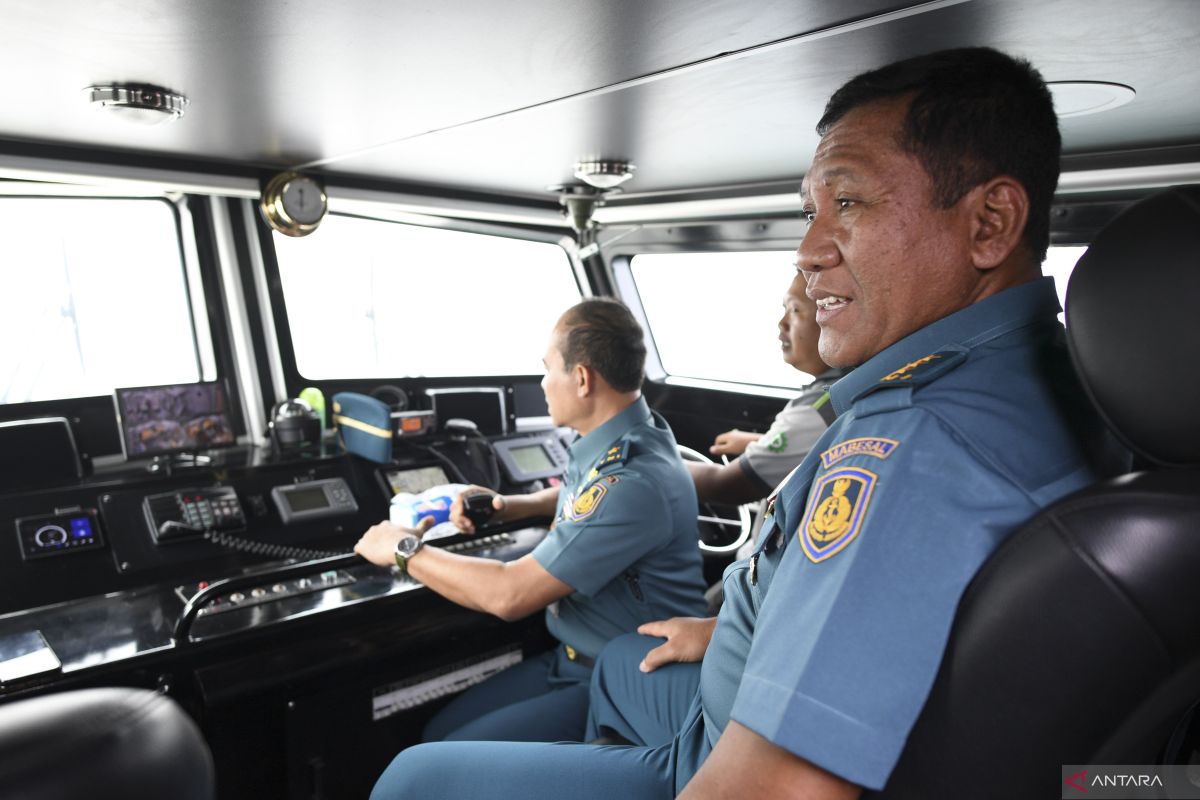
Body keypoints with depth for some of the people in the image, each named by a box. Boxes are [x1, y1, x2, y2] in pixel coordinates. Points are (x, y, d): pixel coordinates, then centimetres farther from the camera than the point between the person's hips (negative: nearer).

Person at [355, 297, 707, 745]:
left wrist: (404, 549, -12)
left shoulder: (633, 482, -29)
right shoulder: (616, 440, 0)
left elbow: (510, 595, -26)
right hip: (572, 658, 9)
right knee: (439, 732, 6)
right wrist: (509, 507, 8)